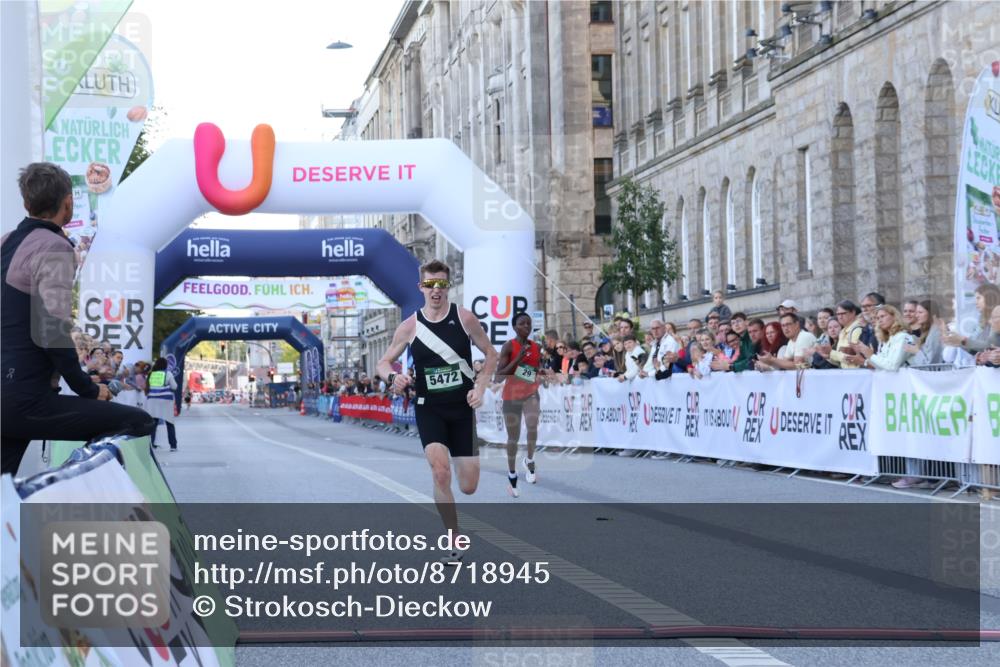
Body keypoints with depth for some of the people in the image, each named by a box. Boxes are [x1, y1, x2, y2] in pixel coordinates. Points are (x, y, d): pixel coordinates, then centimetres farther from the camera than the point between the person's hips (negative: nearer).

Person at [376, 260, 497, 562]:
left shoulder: (464, 318, -4)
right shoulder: (409, 326, -3)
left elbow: (490, 353, 5)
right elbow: (383, 362, 6)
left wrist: (480, 387, -8)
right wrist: (393, 377, -17)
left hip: (462, 408, 1)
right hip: (429, 409, -1)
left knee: (469, 486, 0)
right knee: (441, 473, -23)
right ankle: (455, 541, -5)